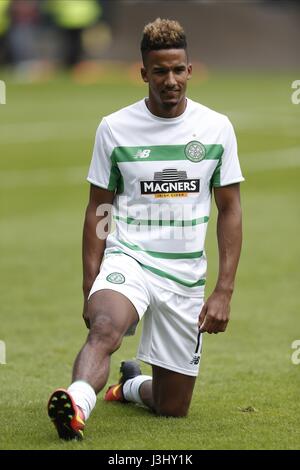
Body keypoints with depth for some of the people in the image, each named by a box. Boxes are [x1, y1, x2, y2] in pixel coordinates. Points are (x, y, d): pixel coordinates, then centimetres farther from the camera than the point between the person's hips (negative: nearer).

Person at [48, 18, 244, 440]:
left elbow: (230, 210, 5)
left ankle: (132, 384, 42)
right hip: (128, 258, -2)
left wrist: (223, 291, -2)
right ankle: (77, 406, -59)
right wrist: (90, 286, -3)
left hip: (186, 276, 2)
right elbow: (97, 209, 5)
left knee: (172, 408, 9)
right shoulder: (115, 128, -1)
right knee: (104, 327, -38)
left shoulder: (216, 128, 1)